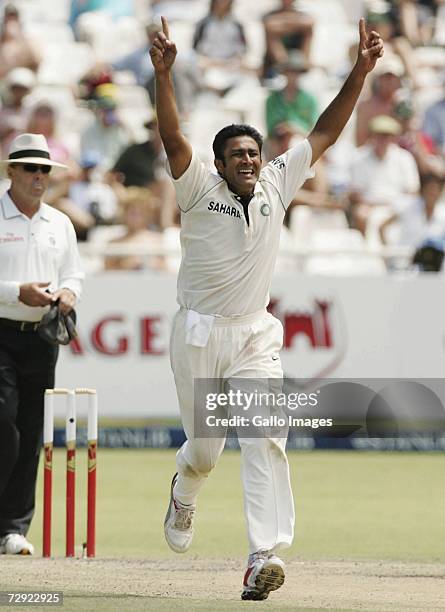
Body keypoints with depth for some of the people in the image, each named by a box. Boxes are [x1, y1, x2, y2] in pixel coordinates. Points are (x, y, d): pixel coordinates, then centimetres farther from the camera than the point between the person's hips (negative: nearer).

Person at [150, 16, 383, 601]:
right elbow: (173, 138, -20)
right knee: (204, 447, 6)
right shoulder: (200, 189, -4)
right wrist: (164, 76, -35)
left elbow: (324, 133, 6)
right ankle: (184, 494, 44)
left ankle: (264, 557, -24)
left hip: (255, 336, 2)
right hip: (198, 334, -2)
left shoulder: (275, 185, 5)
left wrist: (360, 71, -1)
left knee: (264, 438, -15)